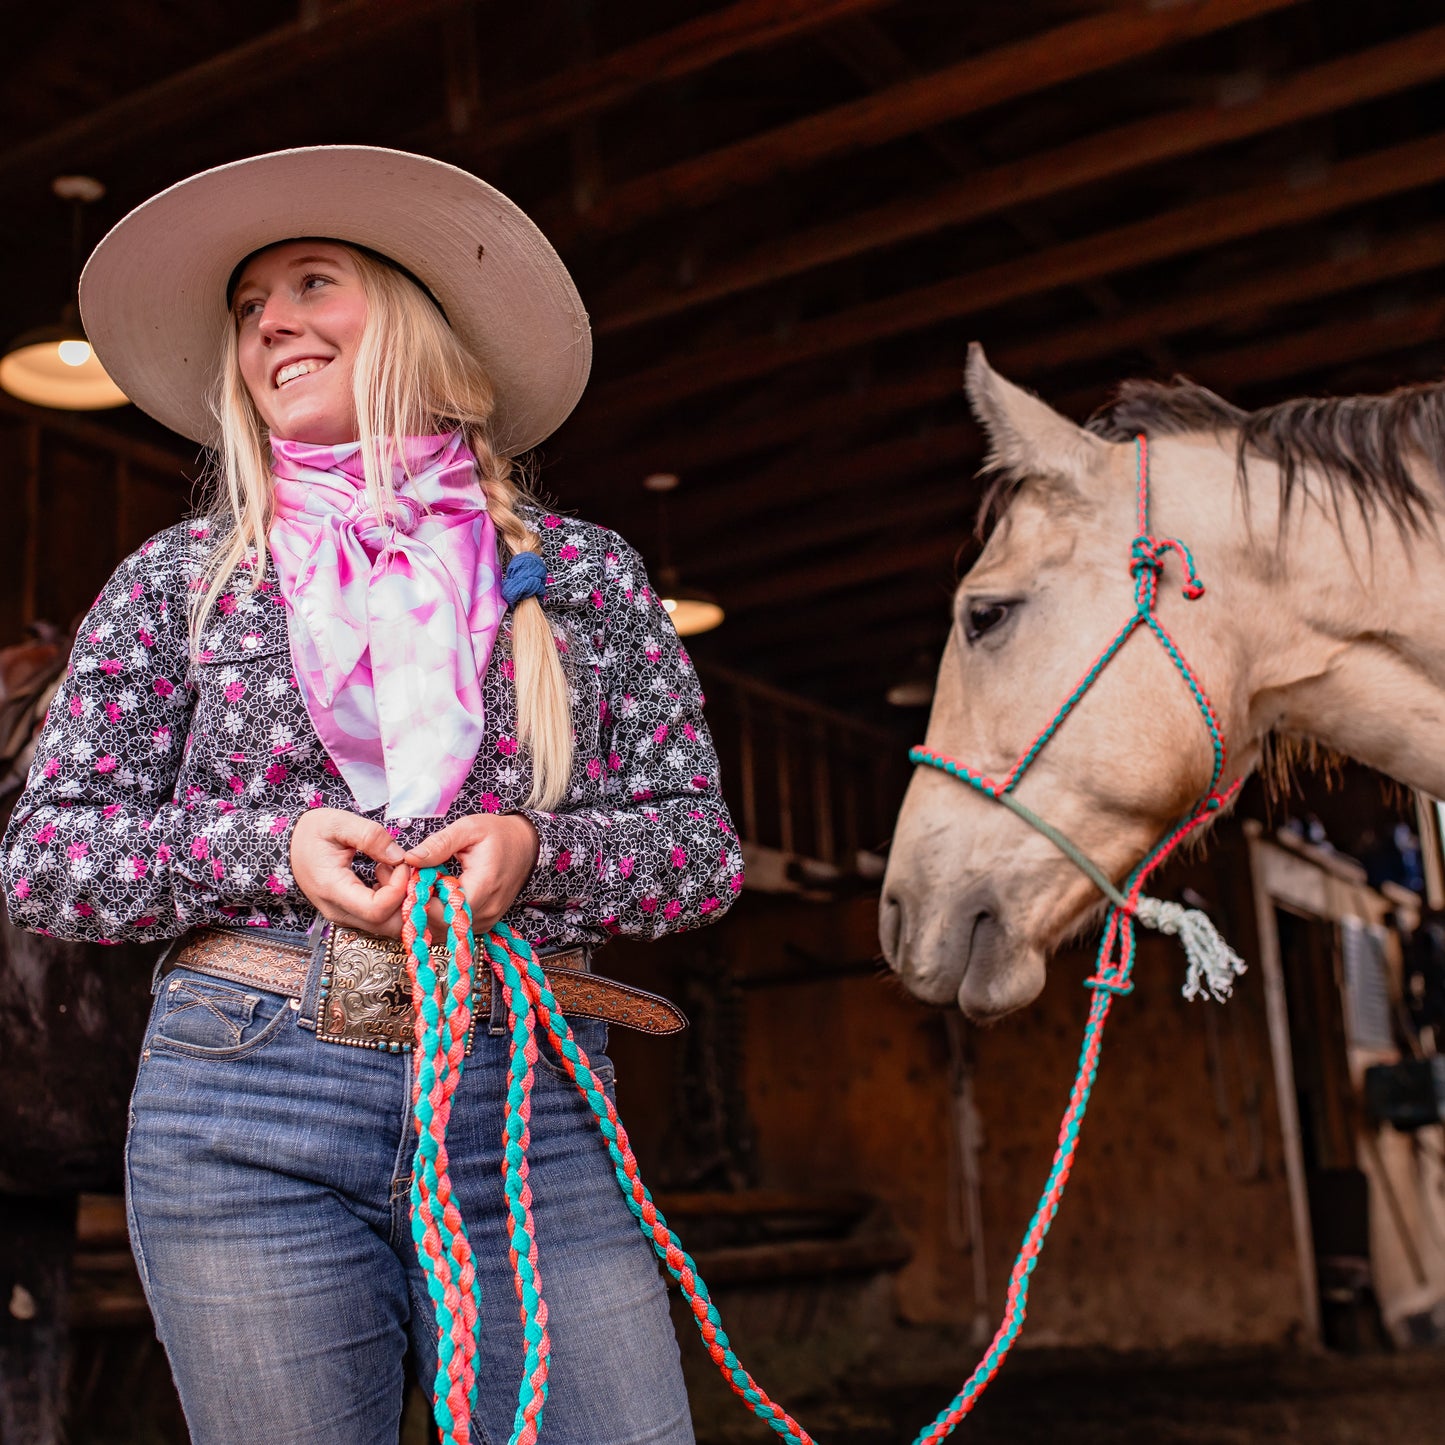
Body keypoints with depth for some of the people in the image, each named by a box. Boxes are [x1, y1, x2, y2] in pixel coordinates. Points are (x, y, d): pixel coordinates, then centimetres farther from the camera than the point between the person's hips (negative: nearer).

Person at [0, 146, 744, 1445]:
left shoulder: (582, 573, 8)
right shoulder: (180, 580, 8)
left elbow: (704, 847, 6)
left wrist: (534, 850, -14)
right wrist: (274, 848, -11)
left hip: (530, 1107, 0)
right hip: (248, 1112, 0)